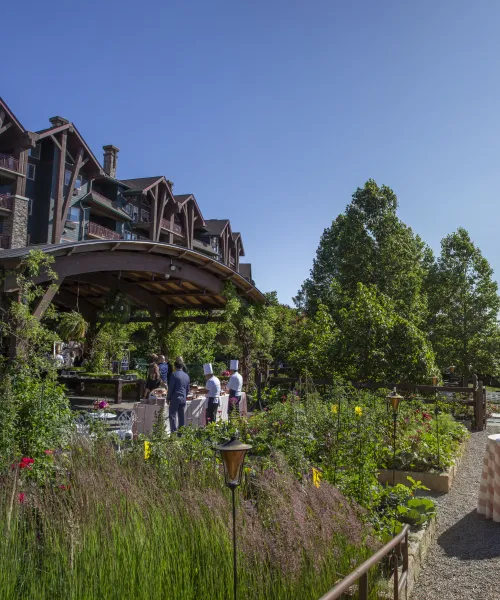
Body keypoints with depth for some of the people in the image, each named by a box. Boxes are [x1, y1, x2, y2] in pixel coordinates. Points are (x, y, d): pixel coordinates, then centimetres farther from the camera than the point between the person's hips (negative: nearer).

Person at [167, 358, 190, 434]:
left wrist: (168, 398, -2)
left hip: (175, 398, -6)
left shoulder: (174, 375, -8)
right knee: (181, 416, 11)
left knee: (172, 416, -2)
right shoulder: (186, 376, 11)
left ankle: (174, 432, -9)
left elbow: (170, 387, -9)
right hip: (183, 398, 6)